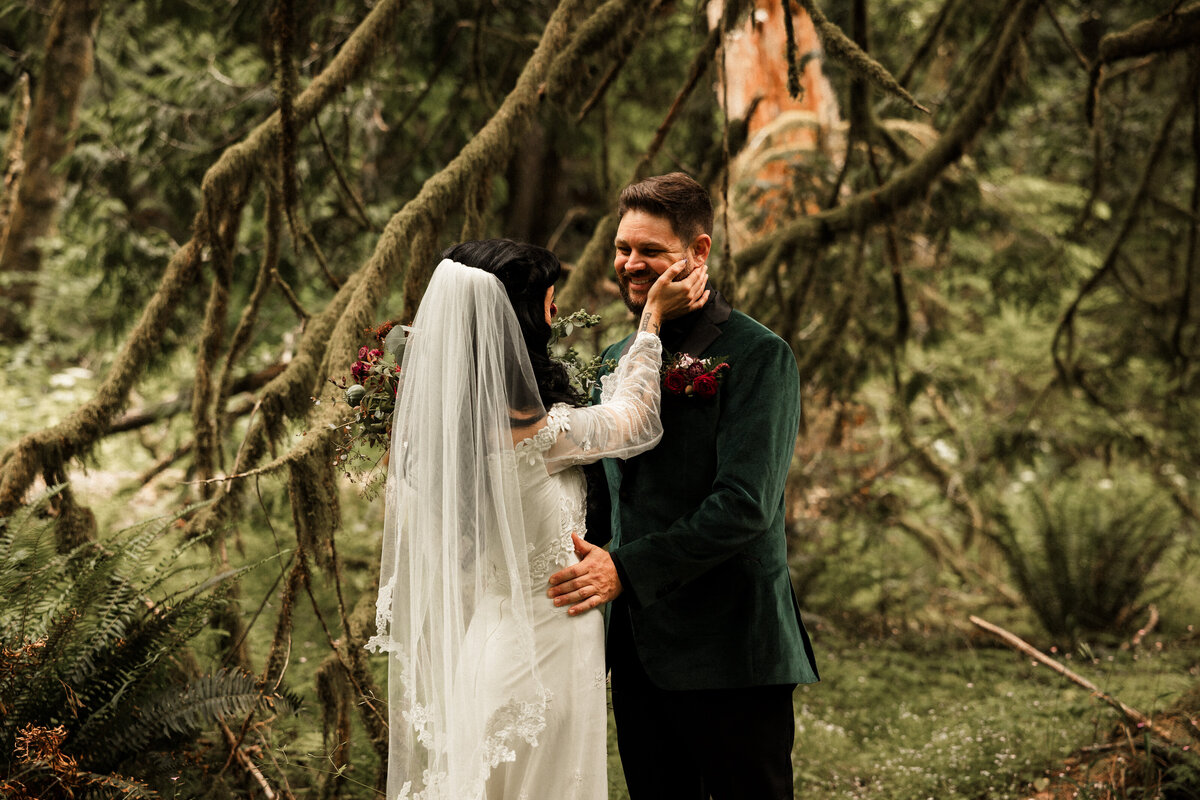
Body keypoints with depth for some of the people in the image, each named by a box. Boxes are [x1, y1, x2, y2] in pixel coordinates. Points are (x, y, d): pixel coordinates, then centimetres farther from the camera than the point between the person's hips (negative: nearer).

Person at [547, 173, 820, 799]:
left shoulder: (758, 357, -9)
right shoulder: (617, 358, 14)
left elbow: (745, 505, -18)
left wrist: (627, 570, -23)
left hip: (728, 653, -6)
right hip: (638, 651, 7)